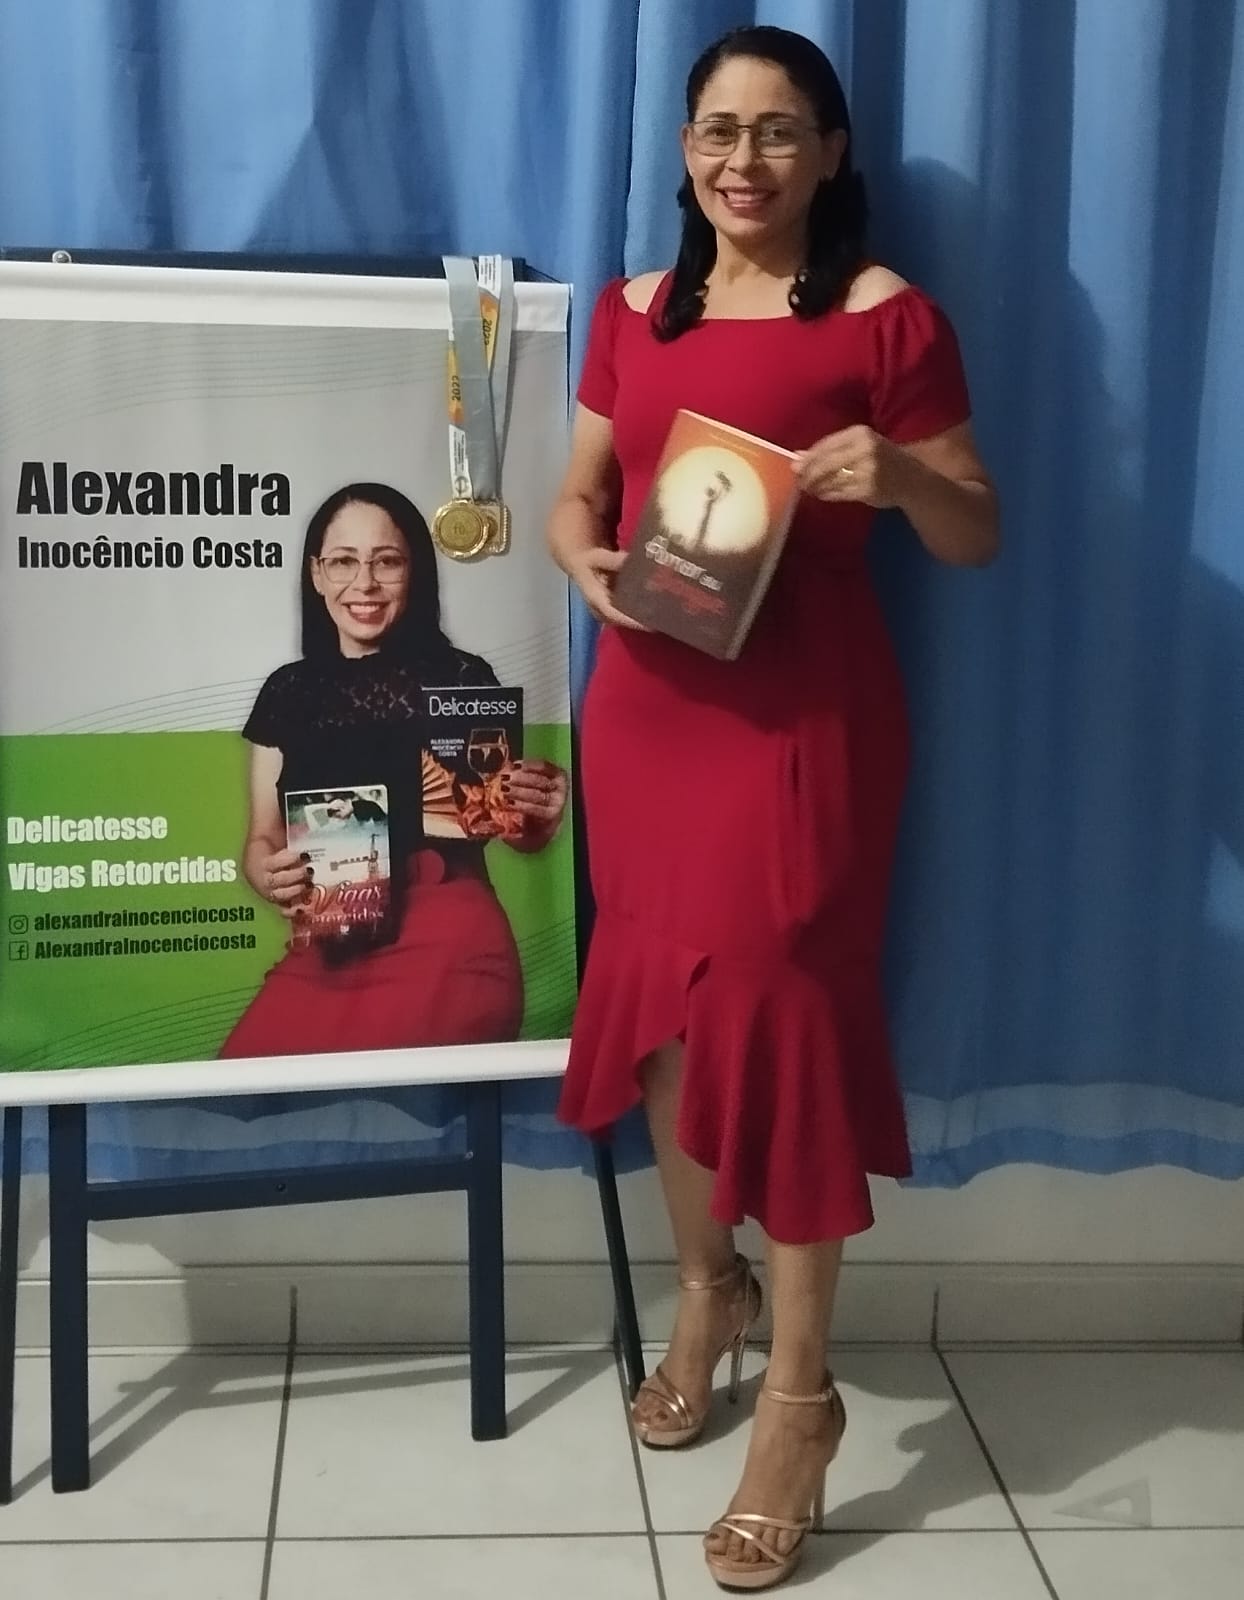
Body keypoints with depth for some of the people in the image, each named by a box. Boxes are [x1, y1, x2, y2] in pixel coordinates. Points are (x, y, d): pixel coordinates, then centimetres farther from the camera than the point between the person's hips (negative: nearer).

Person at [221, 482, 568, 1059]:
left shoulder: (462, 679, 0)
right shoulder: (288, 691, 11)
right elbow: (263, 838, 14)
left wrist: (538, 821, -18)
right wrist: (270, 877, -8)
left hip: (445, 951, -4)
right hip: (326, 955, 4)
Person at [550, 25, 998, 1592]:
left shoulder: (887, 316, -3)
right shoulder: (633, 311, 10)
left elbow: (978, 538, -1)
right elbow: (574, 497, 14)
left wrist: (900, 476, -21)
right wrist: (586, 562, -8)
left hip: (807, 715, -5)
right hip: (647, 703, 5)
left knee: (783, 1004, -4)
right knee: (658, 993, 12)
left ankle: (801, 1392, 9)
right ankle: (705, 1284, 36)